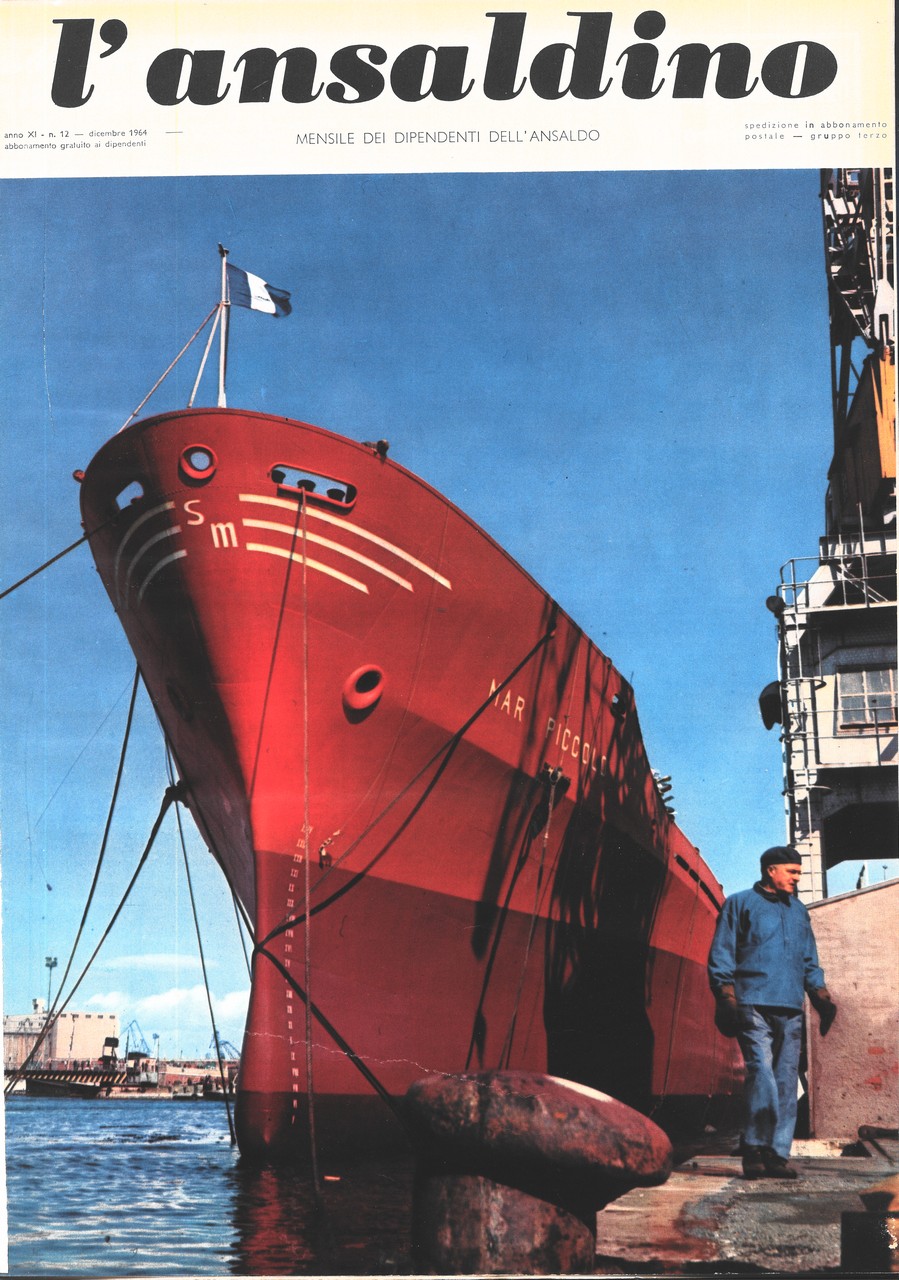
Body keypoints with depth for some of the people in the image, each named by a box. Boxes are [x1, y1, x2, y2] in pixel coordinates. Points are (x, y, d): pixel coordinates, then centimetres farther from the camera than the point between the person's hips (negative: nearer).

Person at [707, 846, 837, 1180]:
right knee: (762, 1071, -18)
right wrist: (726, 995, -7)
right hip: (754, 1004, -5)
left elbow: (809, 960, 28)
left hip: (790, 1008, 5)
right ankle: (757, 1147, -15)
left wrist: (821, 995, 13)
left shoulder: (798, 911, 24)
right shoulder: (740, 903, 8)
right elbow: (721, 953, 4)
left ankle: (777, 1154, 3)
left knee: (787, 1080, 1)